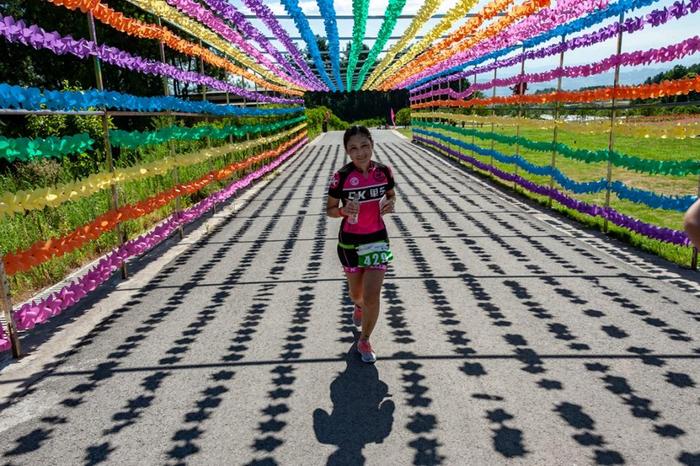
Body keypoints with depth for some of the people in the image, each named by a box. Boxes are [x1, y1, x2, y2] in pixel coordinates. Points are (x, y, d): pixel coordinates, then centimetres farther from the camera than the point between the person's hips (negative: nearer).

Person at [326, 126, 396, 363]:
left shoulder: (384, 171, -7)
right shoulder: (340, 177, -15)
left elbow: (391, 195, 11)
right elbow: (330, 209, -5)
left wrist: (390, 204, -12)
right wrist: (344, 210, -26)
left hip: (378, 238, 1)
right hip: (350, 241, 0)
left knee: (372, 295, -7)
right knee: (356, 294, 18)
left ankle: (364, 341, 17)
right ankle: (359, 306, 57)